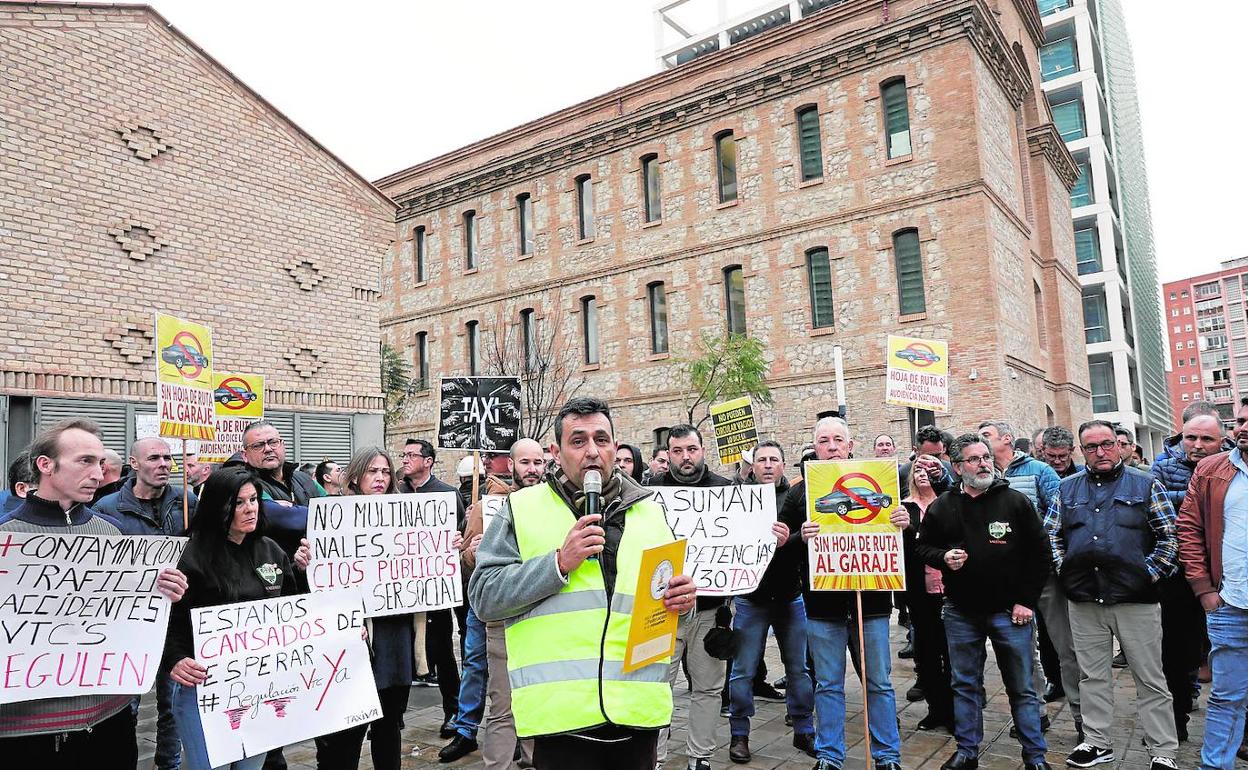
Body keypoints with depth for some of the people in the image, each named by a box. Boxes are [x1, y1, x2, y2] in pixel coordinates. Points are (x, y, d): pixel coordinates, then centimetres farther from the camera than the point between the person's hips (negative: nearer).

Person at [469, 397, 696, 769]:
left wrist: (681, 598, -1)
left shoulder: (649, 510, 12)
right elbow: (483, 596, -5)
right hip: (560, 711, -3)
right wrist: (559, 563, -16)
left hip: (639, 707, 4)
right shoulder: (522, 508, 1)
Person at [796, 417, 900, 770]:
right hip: (823, 602, 0)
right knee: (828, 685, 9)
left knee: (879, 683, 10)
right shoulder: (800, 492, 3)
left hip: (872, 598, 1)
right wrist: (800, 537, -19)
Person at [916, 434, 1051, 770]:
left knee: (1022, 688, 8)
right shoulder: (941, 508, 2)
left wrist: (1027, 600, -4)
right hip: (961, 612, 2)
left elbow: (1039, 552, 0)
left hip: (1010, 612, -2)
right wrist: (943, 557, -12)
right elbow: (922, 547, 10)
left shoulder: (1016, 501, -3)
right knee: (965, 685, 12)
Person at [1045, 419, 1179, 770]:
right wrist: (1065, 571, 4)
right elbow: (1050, 535, 14)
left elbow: (1170, 536, 0)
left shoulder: (1146, 485, 2)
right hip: (1084, 600, 3)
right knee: (1092, 676, 12)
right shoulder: (1067, 489, 11)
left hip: (1135, 600, -3)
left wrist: (1149, 574, -6)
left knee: (1150, 679, 5)